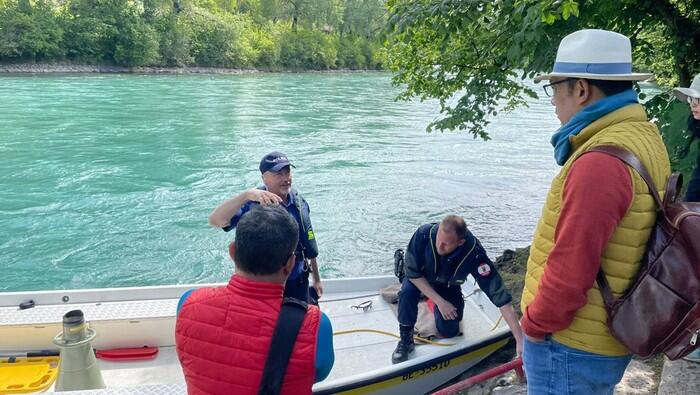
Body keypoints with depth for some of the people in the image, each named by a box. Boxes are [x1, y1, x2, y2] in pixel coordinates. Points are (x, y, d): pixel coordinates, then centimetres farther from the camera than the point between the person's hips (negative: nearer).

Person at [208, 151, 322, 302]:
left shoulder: (299, 202, -5)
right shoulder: (253, 204, -21)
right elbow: (215, 220, -37)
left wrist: (317, 279, 13)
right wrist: (247, 194, -49)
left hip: (298, 284, 4)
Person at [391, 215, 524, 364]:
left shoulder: (474, 253, -38)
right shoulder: (424, 234, -38)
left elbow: (501, 296, -38)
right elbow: (412, 272, -25)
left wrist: (520, 339, -40)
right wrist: (440, 301, -29)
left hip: (448, 286, 1)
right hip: (419, 278, -1)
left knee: (449, 331, -5)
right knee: (408, 291, -33)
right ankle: (405, 339, -9)